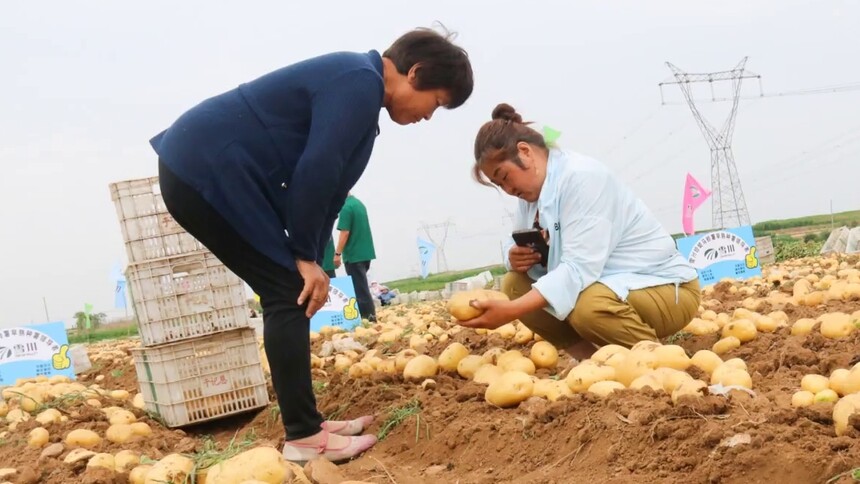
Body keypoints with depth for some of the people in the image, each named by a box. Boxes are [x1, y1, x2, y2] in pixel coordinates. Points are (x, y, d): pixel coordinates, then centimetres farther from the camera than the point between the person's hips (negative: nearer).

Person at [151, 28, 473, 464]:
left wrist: (310, 261, 11)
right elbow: (314, 174, -20)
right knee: (287, 293, -8)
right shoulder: (360, 85, -16)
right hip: (206, 171, -10)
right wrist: (306, 257, -10)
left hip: (199, 166, 10)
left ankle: (305, 423, 17)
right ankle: (304, 438, -3)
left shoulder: (355, 84, 17)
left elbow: (327, 184, 16)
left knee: (288, 292, 11)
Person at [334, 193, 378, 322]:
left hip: (353, 254, -9)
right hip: (365, 252, 9)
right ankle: (369, 314, 18)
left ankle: (366, 316, -2)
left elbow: (345, 233, -20)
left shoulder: (346, 207, -16)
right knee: (361, 286, 16)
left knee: (359, 287, -3)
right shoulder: (359, 203, 12)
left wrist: (337, 253, -15)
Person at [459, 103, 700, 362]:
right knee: (514, 285, -3)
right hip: (604, 284, 8)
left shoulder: (581, 177, -23)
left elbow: (580, 268, -31)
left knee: (588, 308, -37)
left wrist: (512, 310, -39)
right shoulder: (534, 187, 4)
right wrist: (516, 258, -17)